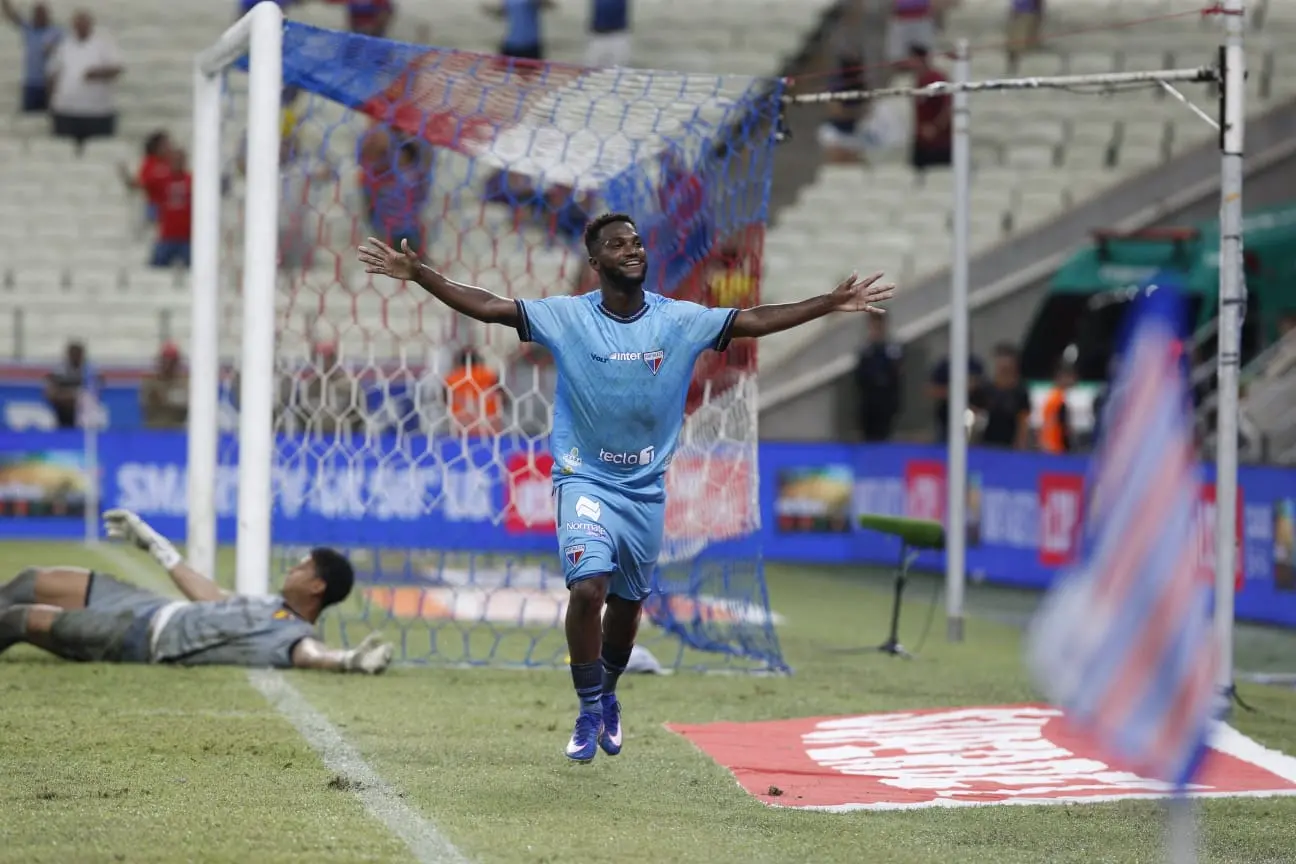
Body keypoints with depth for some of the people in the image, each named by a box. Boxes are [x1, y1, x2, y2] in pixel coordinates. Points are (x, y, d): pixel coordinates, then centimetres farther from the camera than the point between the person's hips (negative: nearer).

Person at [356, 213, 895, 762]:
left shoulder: (681, 321, -3)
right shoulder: (566, 317, -9)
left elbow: (756, 321, -1)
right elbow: (486, 306, -12)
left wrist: (832, 304, -6)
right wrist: (417, 275, -22)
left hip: (646, 489, 3)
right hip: (585, 480, -3)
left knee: (628, 604, 13)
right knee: (587, 588, -21)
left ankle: (607, 697, 39)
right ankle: (589, 709, -4)